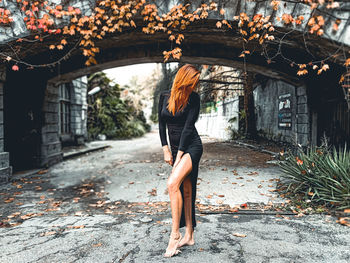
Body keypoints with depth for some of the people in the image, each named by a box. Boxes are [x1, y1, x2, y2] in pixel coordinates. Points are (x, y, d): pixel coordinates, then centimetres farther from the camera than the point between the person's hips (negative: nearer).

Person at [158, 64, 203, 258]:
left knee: (172, 183, -23)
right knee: (185, 191, 9)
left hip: (191, 147, -5)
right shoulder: (164, 96, 5)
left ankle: (175, 234, -13)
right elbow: (161, 124, 9)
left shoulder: (194, 98, -6)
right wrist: (165, 149, 2)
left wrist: (179, 154, -14)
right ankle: (189, 236, 19)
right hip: (175, 148, 5)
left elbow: (188, 126, -12)